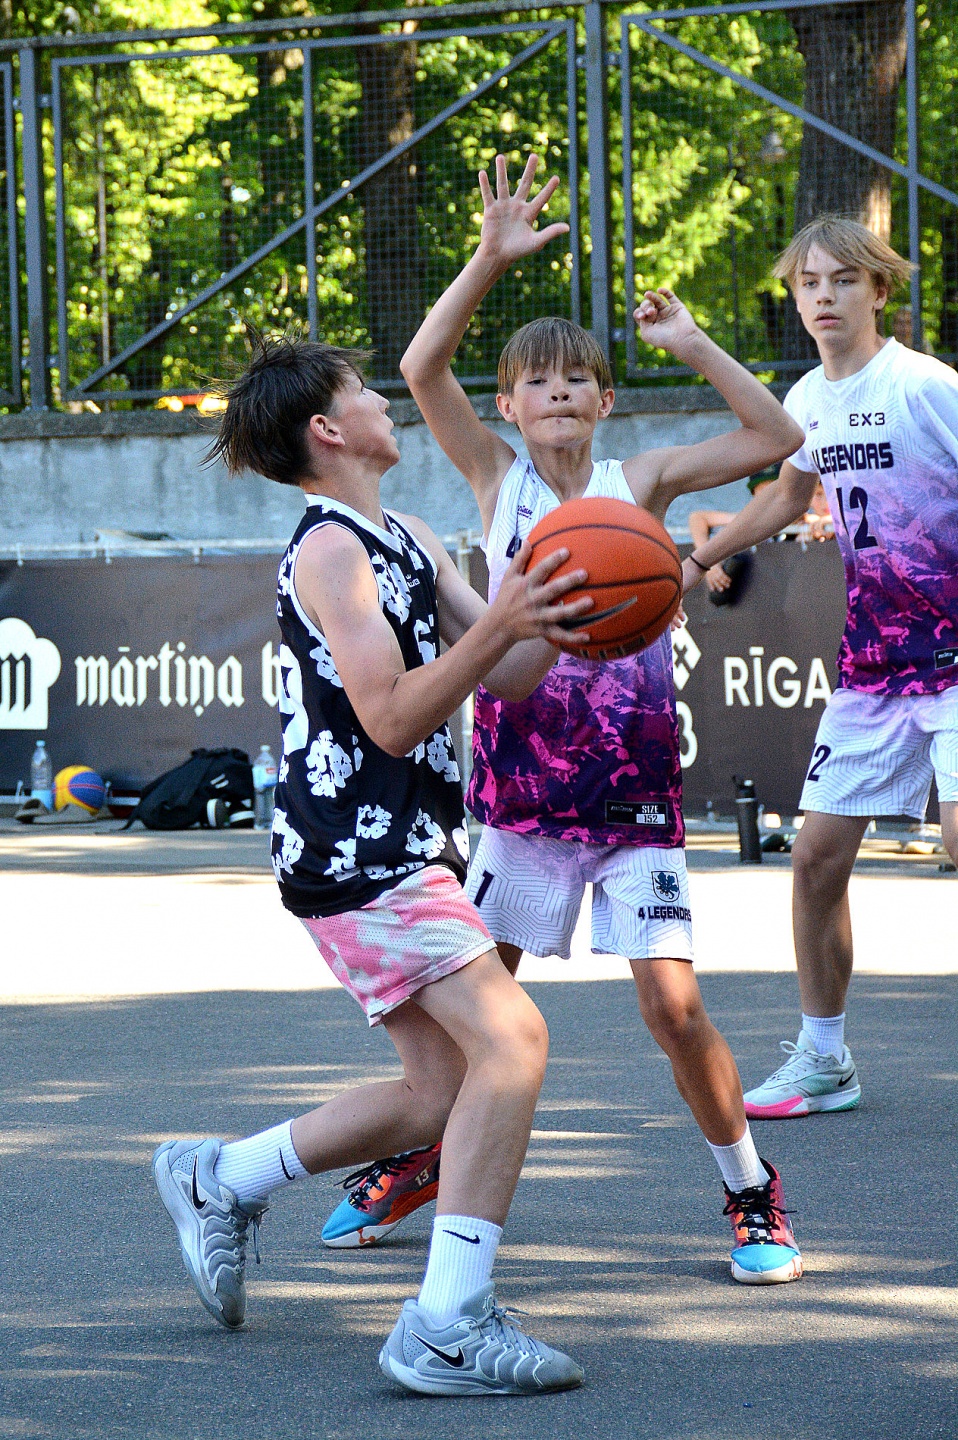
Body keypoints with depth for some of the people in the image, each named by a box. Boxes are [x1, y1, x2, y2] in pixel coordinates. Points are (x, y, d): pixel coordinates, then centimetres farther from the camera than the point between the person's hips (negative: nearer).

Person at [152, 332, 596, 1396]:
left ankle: (218, 1182, 27)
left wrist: (555, 615, -5)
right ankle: (447, 1327, -22)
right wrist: (498, 625, -27)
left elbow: (509, 678, 13)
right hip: (355, 844, -10)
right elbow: (393, 718, -20)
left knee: (445, 1095, 12)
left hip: (398, 847, 10)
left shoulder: (406, 540, 17)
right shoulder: (330, 550, -13)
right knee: (511, 1038, -20)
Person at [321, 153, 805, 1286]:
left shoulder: (641, 482, 3)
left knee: (674, 1004, -8)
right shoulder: (497, 480, 2)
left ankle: (753, 1196, 7)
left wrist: (691, 344, -7)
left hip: (635, 799, -1)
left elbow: (775, 436, -2)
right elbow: (421, 370, -12)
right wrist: (492, 261, -19)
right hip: (519, 796, 1)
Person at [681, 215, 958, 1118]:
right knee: (817, 853, 6)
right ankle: (823, 1060, 20)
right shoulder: (810, 400, 8)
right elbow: (788, 497, 28)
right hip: (870, 661, 7)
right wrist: (697, 558, 30)